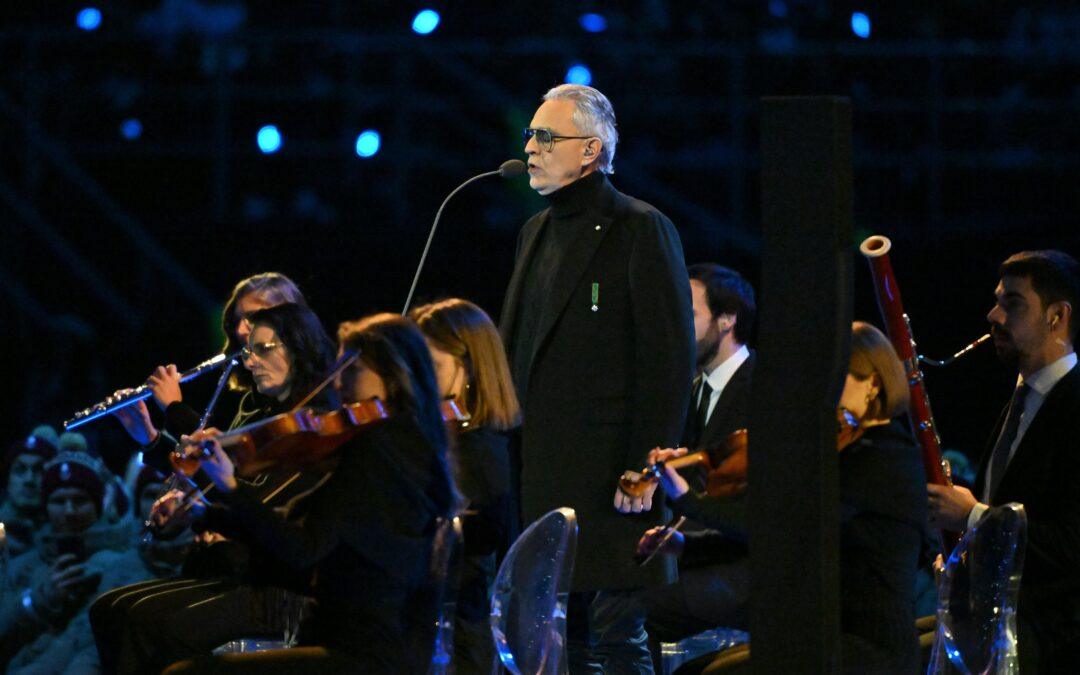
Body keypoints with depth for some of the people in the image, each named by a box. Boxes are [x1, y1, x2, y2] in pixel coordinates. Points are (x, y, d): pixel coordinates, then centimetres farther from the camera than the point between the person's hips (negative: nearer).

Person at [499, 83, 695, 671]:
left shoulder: (642, 231, -7)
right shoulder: (537, 232, 18)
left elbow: (670, 361, -11)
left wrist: (645, 468, -17)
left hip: (608, 479, -8)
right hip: (541, 478, 8)